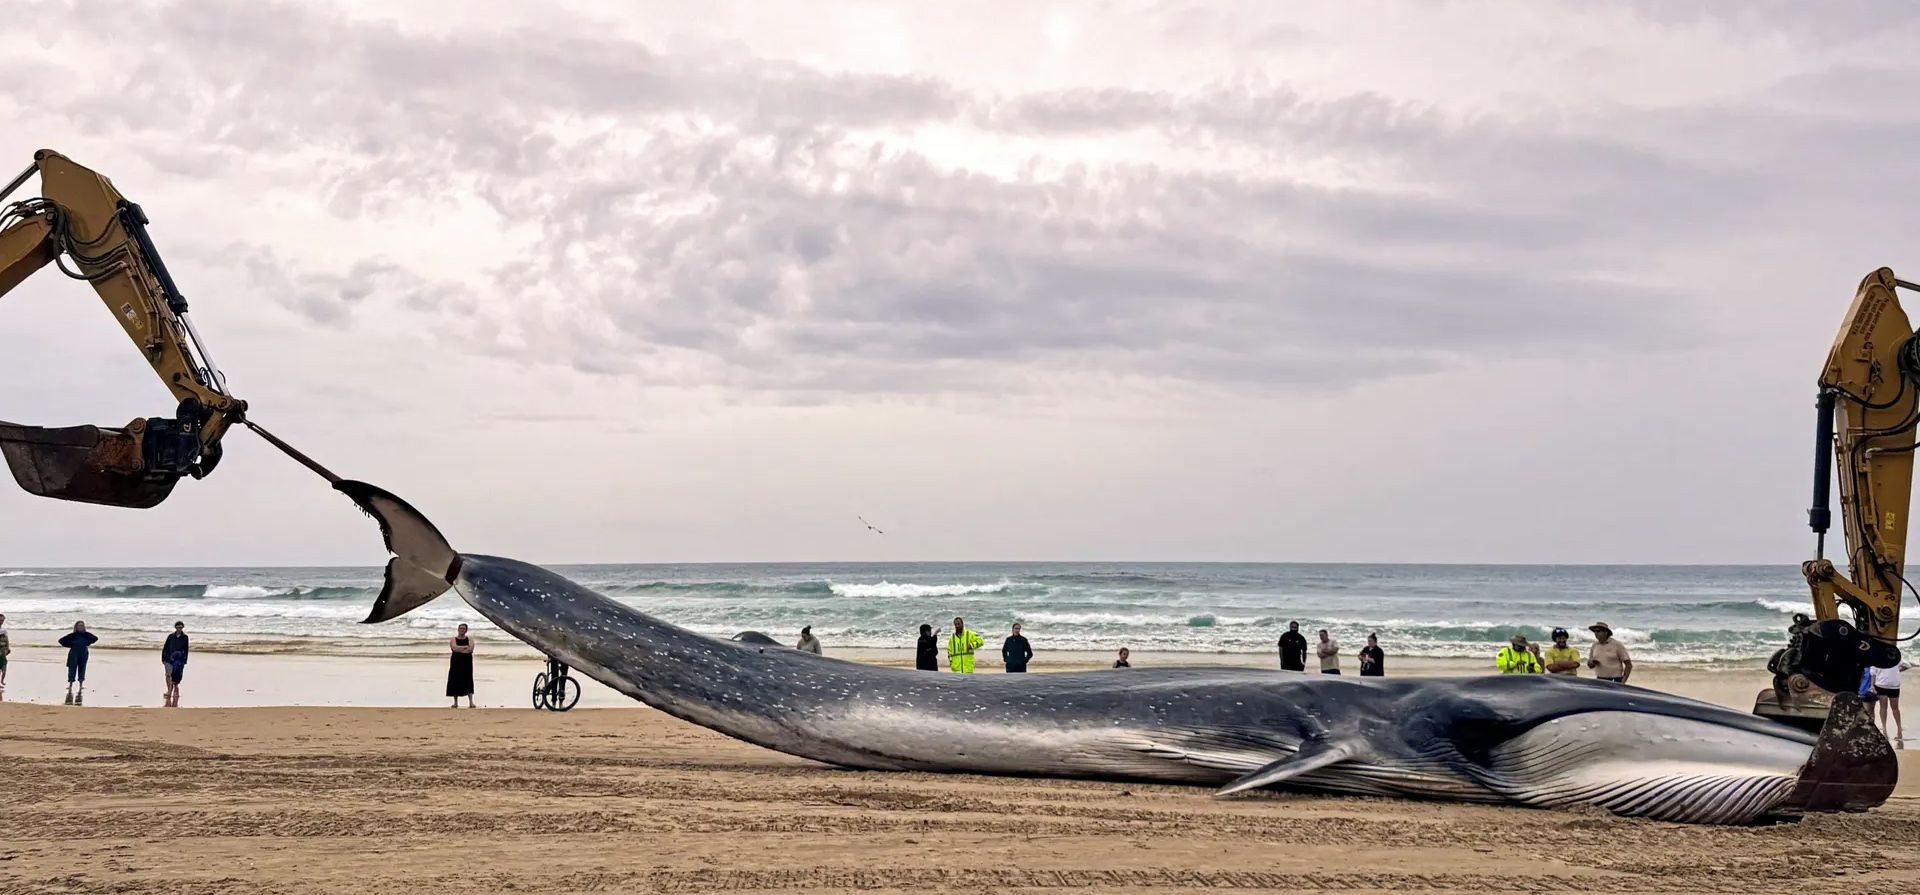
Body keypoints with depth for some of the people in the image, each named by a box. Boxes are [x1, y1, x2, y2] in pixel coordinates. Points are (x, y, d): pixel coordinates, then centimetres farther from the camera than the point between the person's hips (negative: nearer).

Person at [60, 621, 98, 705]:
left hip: (83, 654, 2)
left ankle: (81, 685, 13)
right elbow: (61, 641, -2)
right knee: (72, 669, -4)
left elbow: (95, 639, 19)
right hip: (74, 654, -2)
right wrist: (70, 645, -6)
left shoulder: (87, 635, 2)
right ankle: (70, 685, -1)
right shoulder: (73, 635, -5)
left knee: (82, 669, 5)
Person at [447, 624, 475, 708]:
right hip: (456, 663, 1)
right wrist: (465, 647, -10)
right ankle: (456, 702, 7)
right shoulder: (454, 639, 6)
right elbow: (455, 648, -14)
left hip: (467, 663, -1)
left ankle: (471, 702, -13)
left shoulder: (469, 639, 7)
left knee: (468, 681, -8)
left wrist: (459, 649, -11)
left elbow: (470, 649, -11)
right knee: (455, 682, -1)